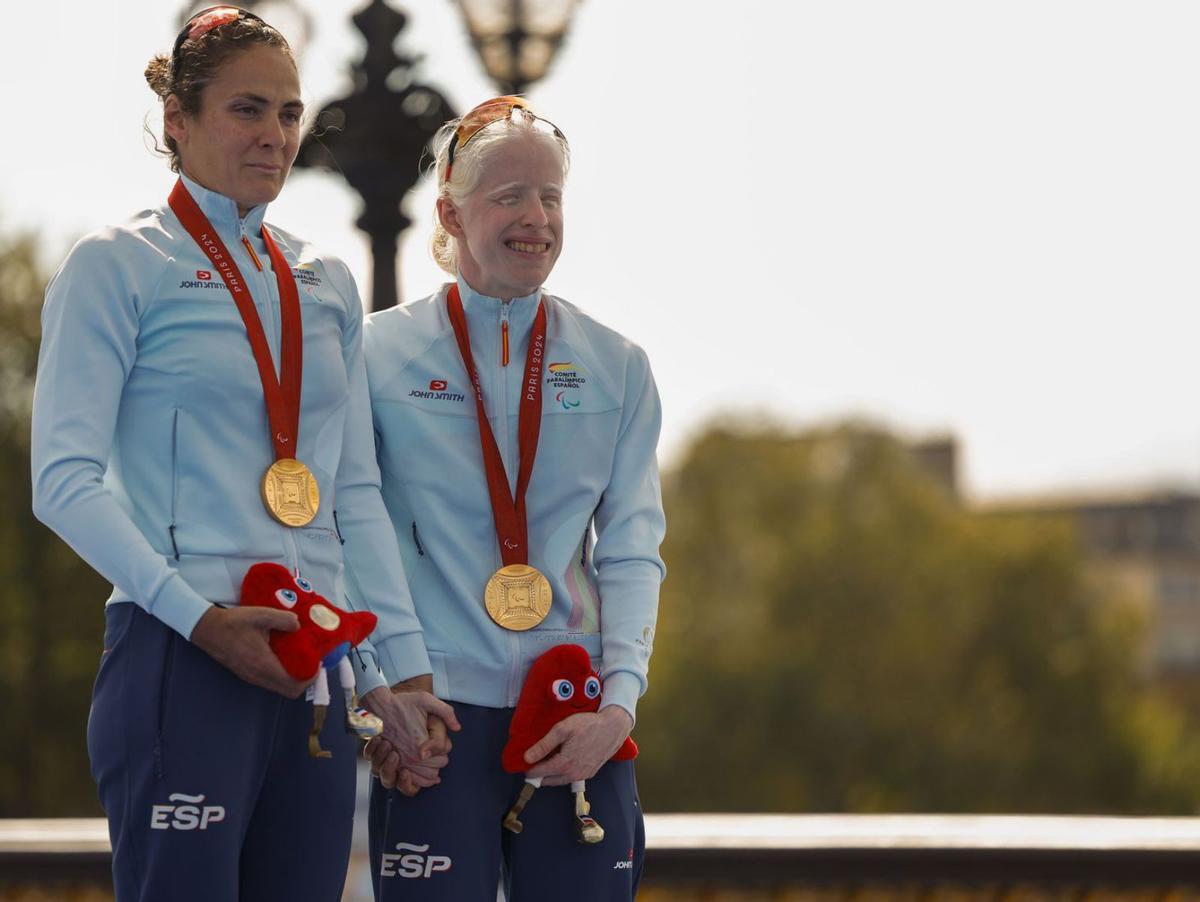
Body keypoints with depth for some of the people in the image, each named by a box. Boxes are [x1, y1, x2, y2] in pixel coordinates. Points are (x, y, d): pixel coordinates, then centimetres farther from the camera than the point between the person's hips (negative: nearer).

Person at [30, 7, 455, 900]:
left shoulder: (327, 283, 17)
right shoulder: (118, 266, 0)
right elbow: (65, 481, -8)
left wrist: (404, 664, 7)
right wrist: (201, 616, -18)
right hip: (182, 660, -6)